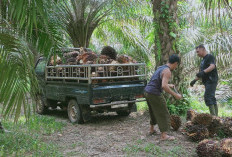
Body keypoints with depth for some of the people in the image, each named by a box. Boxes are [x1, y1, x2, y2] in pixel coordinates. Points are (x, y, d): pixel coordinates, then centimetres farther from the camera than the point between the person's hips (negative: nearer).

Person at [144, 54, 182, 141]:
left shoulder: (161, 68, 14)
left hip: (147, 91, 9)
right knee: (163, 114, 1)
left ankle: (152, 129, 38)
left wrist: (169, 85, 34)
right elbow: (164, 86, -27)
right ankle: (164, 135, 3)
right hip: (154, 94, -9)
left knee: (154, 111, 26)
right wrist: (175, 94, -17)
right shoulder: (167, 71, -15)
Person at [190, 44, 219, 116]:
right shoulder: (203, 60, 24)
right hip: (207, 82, 9)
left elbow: (212, 66, -23)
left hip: (211, 81, -9)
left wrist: (203, 71, -37)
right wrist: (194, 80, 15)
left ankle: (213, 116, -19)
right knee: (212, 99, 7)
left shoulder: (210, 57, -3)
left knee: (208, 97, -17)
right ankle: (216, 116, 9)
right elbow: (201, 74, 27)